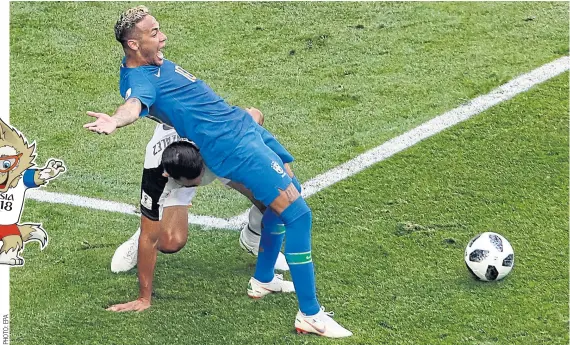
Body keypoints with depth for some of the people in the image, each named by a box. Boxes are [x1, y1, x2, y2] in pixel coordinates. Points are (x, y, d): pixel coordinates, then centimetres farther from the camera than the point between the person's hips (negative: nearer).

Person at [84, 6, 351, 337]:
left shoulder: (155, 61, 9)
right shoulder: (138, 79, -19)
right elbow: (135, 103, -42)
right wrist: (114, 121, -61)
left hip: (243, 124, 11)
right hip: (233, 145, -11)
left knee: (290, 191, 25)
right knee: (298, 213, -14)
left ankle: (263, 280, 37)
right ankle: (310, 315, -6)